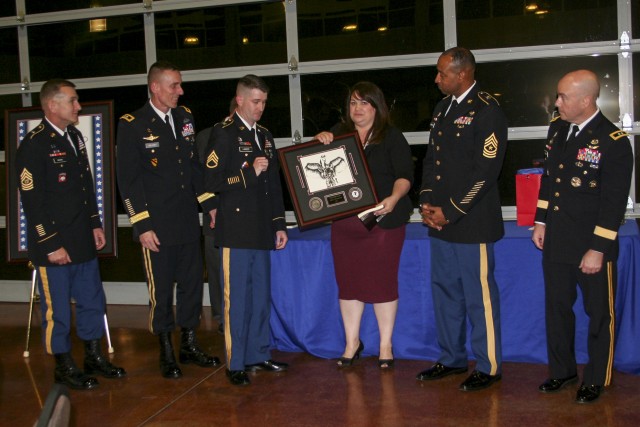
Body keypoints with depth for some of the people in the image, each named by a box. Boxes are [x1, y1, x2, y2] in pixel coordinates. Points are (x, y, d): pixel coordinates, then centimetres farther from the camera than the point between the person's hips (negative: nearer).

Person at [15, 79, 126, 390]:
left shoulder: (75, 137, 12)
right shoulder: (34, 145, -14)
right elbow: (32, 201, -16)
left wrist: (95, 224, 14)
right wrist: (51, 245, -16)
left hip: (83, 241, 8)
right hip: (54, 245, -8)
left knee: (93, 302, 15)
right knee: (57, 310, 5)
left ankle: (94, 358, 29)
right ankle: (64, 367, 20)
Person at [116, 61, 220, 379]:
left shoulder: (185, 117, 9)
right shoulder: (132, 125, -7)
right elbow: (128, 180, -9)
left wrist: (210, 203, 9)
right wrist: (142, 226, -12)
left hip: (188, 221, 5)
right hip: (157, 224, -5)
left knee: (192, 284, 12)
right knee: (161, 290, 5)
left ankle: (189, 345, 27)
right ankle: (166, 354, 20)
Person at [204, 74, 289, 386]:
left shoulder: (265, 136, 19)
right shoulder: (223, 133, -3)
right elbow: (211, 181, -13)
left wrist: (280, 224, 18)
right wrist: (249, 172, -15)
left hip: (261, 230, 7)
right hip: (236, 229, -7)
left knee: (261, 296, 11)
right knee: (237, 298, -3)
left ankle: (258, 355, 23)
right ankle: (236, 363, 6)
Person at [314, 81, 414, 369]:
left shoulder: (392, 137, 0)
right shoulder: (340, 133, 12)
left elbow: (404, 175, -7)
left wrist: (394, 198, -26)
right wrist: (321, 140, -10)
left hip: (382, 220, -4)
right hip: (344, 221, 4)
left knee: (382, 281, 2)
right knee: (348, 281, 8)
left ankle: (386, 346, 15)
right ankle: (352, 343, 23)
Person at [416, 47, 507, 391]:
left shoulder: (487, 111, -10)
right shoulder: (442, 108, 15)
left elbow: (486, 171, -16)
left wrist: (451, 211, -15)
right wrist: (426, 202, 4)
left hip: (472, 221, -8)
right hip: (440, 220, 8)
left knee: (479, 296, 0)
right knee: (444, 291, 15)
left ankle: (488, 368, 14)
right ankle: (452, 359, 28)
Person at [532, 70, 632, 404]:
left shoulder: (614, 142, -16)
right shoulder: (556, 128, 5)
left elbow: (614, 202, -17)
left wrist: (598, 250, -18)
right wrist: (540, 222, 12)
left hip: (592, 246, -6)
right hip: (555, 242, 7)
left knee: (599, 314, 10)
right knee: (557, 308, 17)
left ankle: (596, 379, 27)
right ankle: (562, 370, 34)